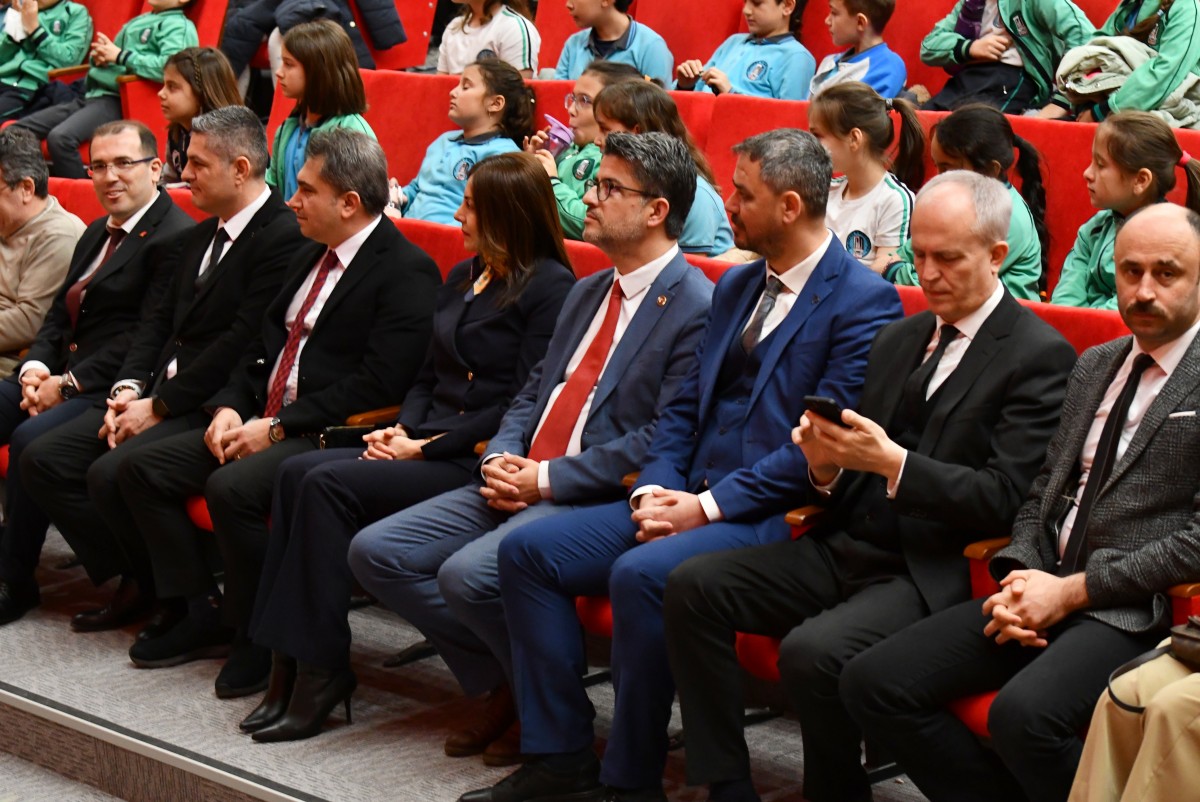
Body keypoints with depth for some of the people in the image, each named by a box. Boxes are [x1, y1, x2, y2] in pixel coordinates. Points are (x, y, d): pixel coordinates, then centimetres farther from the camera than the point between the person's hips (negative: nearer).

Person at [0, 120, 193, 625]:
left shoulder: (174, 238, -9)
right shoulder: (97, 234, 22)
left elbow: (146, 337, -17)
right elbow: (61, 313, 19)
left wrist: (68, 384, -17)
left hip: (112, 389, -9)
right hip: (59, 375, 9)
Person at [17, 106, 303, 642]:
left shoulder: (282, 237, -14)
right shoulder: (203, 235, 19)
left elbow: (242, 343, -20)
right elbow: (161, 320, 16)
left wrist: (160, 406, -16)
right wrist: (129, 387, -2)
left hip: (213, 406, -10)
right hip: (157, 394, 10)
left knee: (111, 473, -27)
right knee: (43, 460, -1)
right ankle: (136, 582, 6)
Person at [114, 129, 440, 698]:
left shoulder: (406, 272, -12)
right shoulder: (311, 257, 18)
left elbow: (380, 384, -20)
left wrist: (279, 427, -18)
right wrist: (230, 408, 2)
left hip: (330, 435, -9)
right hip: (266, 422, 9)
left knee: (232, 488, -32)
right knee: (141, 469, -1)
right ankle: (205, 614, 6)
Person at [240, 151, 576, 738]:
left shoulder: (549, 287, -8)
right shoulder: (461, 278, 19)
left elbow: (526, 404, -14)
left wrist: (427, 447, -13)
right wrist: (404, 430, 1)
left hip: (478, 462, -8)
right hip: (426, 446, 8)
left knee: (330, 484, -24)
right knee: (298, 472, -14)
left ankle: (319, 671, -17)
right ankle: (286, 664, -17)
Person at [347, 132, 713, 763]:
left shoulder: (696, 309, -10)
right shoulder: (588, 291, 19)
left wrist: (547, 478, -17)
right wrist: (500, 458, -1)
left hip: (599, 499, -9)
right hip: (523, 482, 9)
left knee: (469, 574, -30)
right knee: (376, 552, -3)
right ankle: (499, 686, 8)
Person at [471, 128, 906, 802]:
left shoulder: (863, 301, -9)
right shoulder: (736, 285, 18)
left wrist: (708, 507, -18)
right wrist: (658, 488, -2)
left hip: (774, 516, -8)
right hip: (689, 498, 9)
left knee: (641, 574, -33)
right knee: (528, 550, -5)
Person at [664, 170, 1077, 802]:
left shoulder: (1040, 356, -6)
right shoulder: (898, 340, 17)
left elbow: (1002, 499, -14)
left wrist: (893, 461, -24)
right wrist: (826, 463, -8)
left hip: (931, 572, -7)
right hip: (848, 547, 8)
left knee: (813, 652, -31)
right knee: (693, 586, -10)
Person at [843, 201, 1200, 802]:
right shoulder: (1094, 366, 20)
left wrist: (1072, 591, -14)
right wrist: (1021, 577, -1)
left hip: (1135, 611, -7)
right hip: (1049, 589, 7)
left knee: (1023, 713, -35)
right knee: (871, 683, -8)